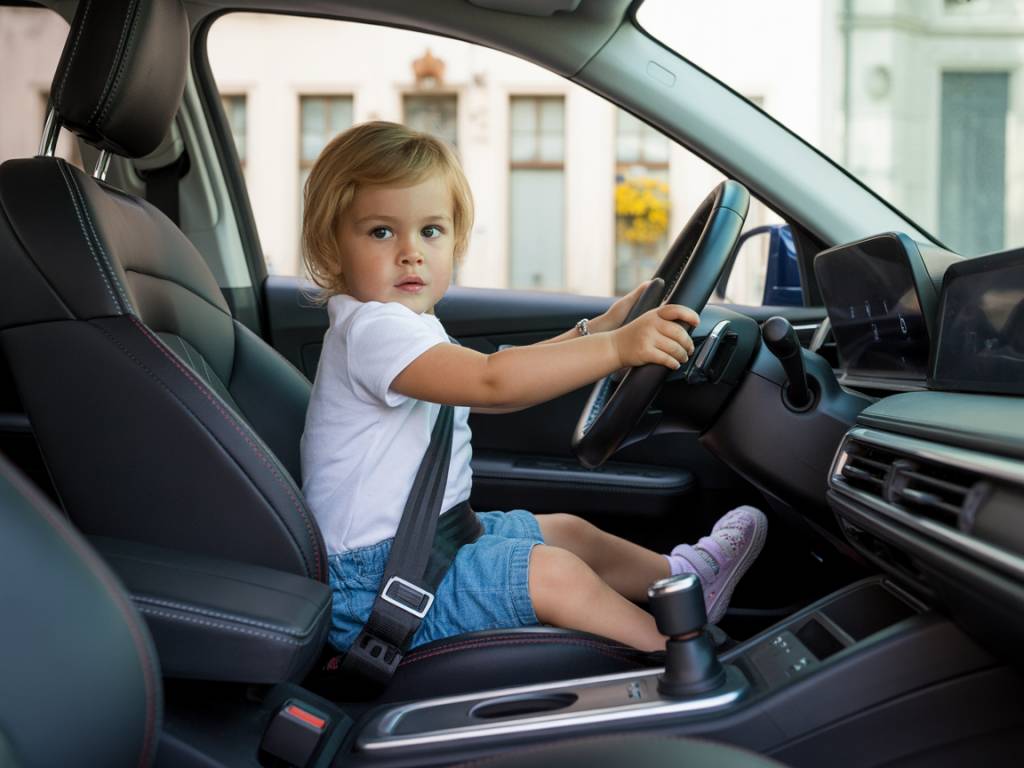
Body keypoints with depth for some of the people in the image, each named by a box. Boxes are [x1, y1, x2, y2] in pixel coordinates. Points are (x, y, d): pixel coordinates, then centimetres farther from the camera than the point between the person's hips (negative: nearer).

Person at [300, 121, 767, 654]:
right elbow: (492, 382, -36)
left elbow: (495, 393, 21)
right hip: (371, 584, -11)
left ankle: (681, 577, 32)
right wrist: (614, 349, -39)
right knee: (553, 572, -19)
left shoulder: (410, 328, 14)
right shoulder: (370, 328, -23)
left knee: (568, 531, 17)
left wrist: (599, 328, 16)